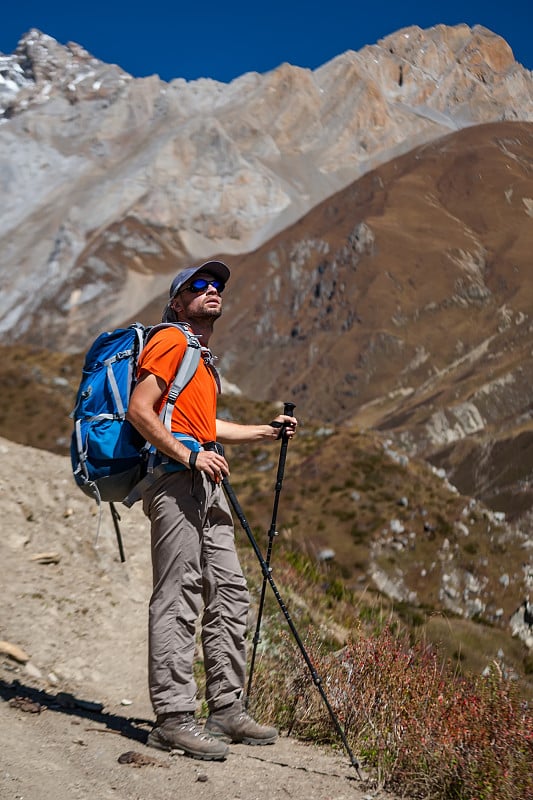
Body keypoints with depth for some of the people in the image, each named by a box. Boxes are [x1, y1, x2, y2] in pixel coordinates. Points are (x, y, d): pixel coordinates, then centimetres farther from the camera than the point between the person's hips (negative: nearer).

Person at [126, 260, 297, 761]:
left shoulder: (202, 358, 26)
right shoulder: (170, 340, -3)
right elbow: (140, 411, -13)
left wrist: (266, 432, 28)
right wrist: (190, 457, -20)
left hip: (203, 484, 10)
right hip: (174, 478, -10)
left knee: (229, 593, 8)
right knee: (178, 598, -10)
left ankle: (227, 710, 15)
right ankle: (173, 718, -8)